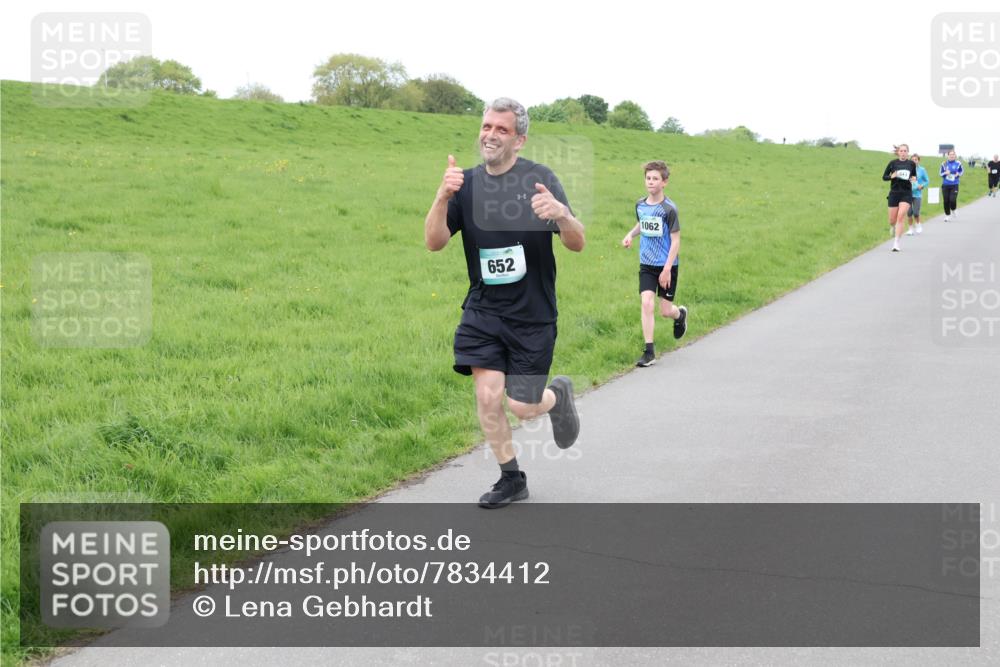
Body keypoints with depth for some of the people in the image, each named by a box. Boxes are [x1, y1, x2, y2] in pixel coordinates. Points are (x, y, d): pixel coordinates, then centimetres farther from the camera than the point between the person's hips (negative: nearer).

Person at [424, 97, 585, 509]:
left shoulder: (538, 179, -10)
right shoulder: (467, 184, 0)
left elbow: (577, 244, -15)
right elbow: (434, 242, -8)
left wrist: (561, 213, -37)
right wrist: (442, 196, -26)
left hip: (533, 316, -3)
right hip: (483, 312, 3)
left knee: (522, 407, -1)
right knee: (487, 396, -5)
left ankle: (557, 395, 35)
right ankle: (511, 479, 16)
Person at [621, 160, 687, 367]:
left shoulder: (669, 209, -14)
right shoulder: (640, 205, 2)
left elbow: (675, 241, -13)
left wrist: (667, 269, -18)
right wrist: (630, 234, 2)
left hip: (667, 265, -4)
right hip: (646, 265, 4)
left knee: (665, 310, 4)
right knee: (646, 303, -11)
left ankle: (680, 314, 42)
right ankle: (649, 352, -7)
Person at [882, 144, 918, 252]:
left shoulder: (912, 164, 3)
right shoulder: (893, 163, 0)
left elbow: (914, 176, 17)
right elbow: (884, 177, 4)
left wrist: (914, 179, -6)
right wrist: (892, 176, -16)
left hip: (906, 193, -1)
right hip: (894, 193, 1)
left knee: (901, 216, -17)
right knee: (892, 220, 5)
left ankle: (896, 243, -16)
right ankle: (893, 227, 45)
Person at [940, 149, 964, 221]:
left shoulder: (958, 163, 0)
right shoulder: (944, 164, 2)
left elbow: (961, 172, 13)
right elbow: (941, 174, 7)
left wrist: (958, 174, -9)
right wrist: (945, 173, -14)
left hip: (954, 185, -1)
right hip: (945, 185, 1)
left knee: (953, 200, -15)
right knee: (946, 201, 2)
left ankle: (953, 210, 18)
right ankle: (947, 215, 19)